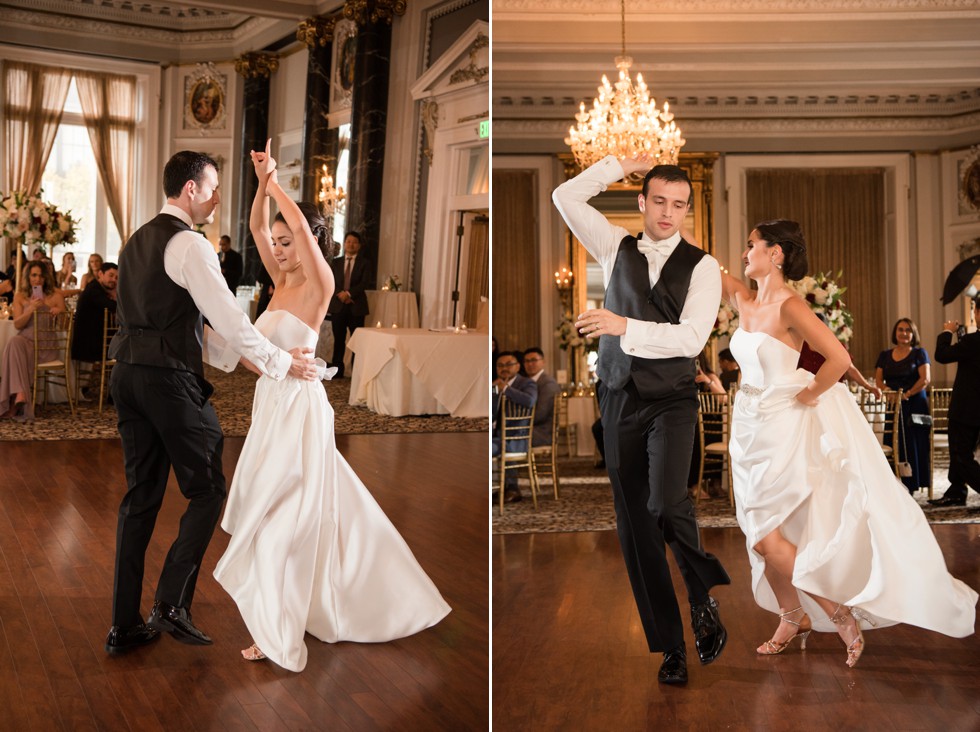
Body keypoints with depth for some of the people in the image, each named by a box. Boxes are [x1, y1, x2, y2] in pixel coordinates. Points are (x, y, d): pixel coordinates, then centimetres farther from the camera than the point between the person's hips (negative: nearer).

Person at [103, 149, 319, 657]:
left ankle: (124, 625, 17)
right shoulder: (189, 244, -11)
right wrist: (282, 363, -6)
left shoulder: (137, 241, 18)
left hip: (128, 375, 9)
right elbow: (228, 318, -15)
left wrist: (231, 356, 23)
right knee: (207, 490, 4)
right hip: (170, 378, -9)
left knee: (141, 496, 12)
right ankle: (172, 603, 0)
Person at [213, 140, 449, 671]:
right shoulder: (283, 281, 9)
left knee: (284, 514, -5)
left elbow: (298, 220, -25)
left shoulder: (318, 284, -12)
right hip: (272, 403, 9)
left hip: (297, 405, -9)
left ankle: (281, 633, 6)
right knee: (281, 507, 17)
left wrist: (274, 181, -15)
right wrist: (262, 180, -5)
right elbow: (256, 226, 7)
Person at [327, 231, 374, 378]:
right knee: (339, 340, 5)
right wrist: (340, 294, -13)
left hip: (356, 306, -2)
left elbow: (365, 283, -9)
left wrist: (348, 293, -19)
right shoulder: (336, 262, 13)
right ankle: (337, 371, 10)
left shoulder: (365, 263, 4)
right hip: (338, 305, 2)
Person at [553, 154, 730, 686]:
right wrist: (623, 164, 2)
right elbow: (566, 197, 3)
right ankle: (669, 648, 18)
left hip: (670, 401, -3)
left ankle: (702, 595, 5)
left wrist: (625, 326, -23)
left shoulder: (702, 266, -1)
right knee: (634, 527, 5)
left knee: (665, 501, -26)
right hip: (618, 401, 3)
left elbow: (691, 338, -13)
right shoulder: (616, 247, 9)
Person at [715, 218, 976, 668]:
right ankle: (793, 619, 27)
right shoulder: (745, 301, 5)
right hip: (750, 429, 8)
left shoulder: (789, 306, -16)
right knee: (763, 535, 12)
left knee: (764, 536, -8)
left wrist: (806, 396, -12)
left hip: (782, 429, -7)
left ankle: (839, 612, 8)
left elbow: (838, 358, -24)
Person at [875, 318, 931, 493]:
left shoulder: (919, 353, 4)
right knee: (893, 445, -4)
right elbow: (878, 380, 7)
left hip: (915, 405, -3)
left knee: (912, 444, -4)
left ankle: (909, 485, 0)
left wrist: (907, 395, -14)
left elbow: (925, 380, -7)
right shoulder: (885, 355, 14)